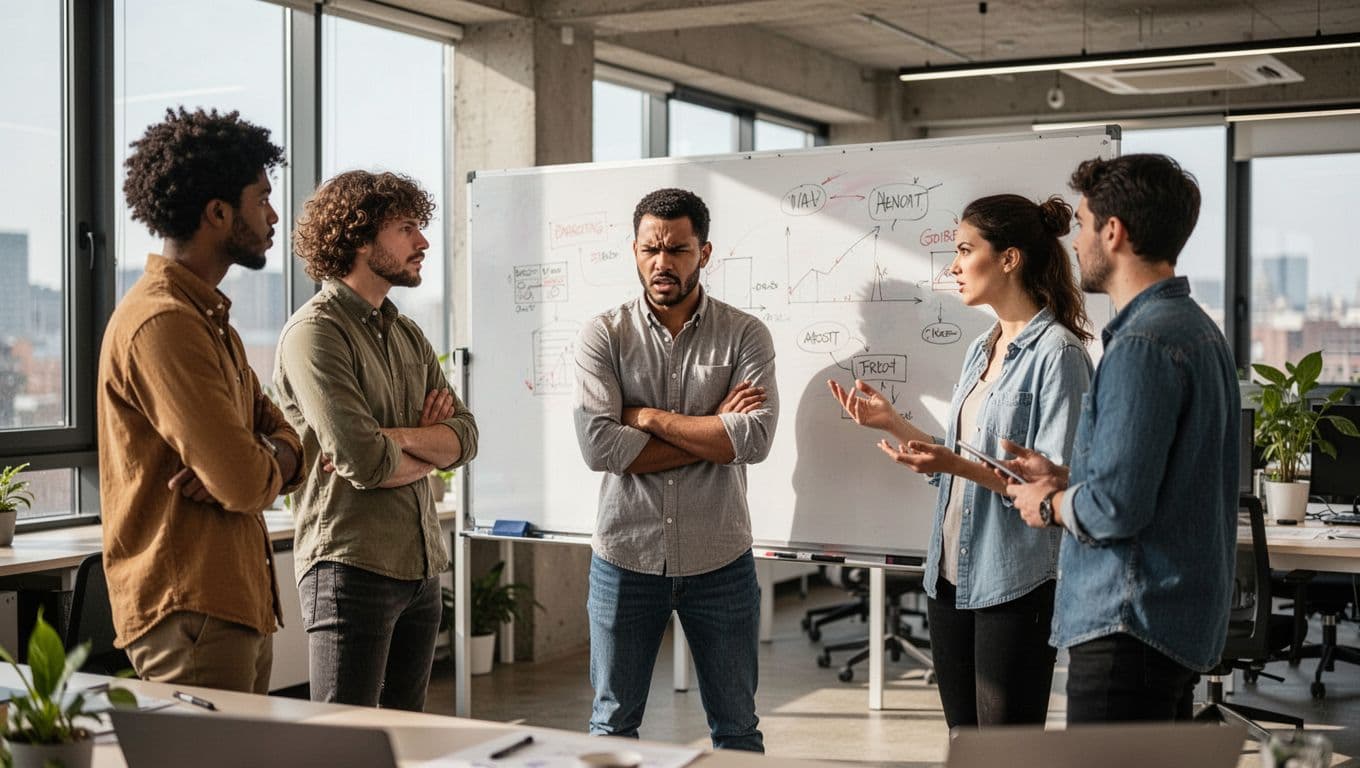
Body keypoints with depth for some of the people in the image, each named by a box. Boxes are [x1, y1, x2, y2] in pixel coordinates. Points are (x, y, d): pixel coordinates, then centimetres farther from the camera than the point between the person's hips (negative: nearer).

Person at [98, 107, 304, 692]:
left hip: (242, 606, 10)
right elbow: (247, 484, -24)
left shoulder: (209, 317, 18)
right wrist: (270, 472, 1)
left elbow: (281, 433, 16)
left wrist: (273, 460, -9)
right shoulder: (163, 322, -18)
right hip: (192, 615, -10)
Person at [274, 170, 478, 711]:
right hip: (352, 565, -8)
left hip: (422, 566, 8)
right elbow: (364, 463, -21)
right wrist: (427, 446, -1)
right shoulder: (315, 331, -11)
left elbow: (464, 437, 5)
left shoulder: (408, 335, 16)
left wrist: (395, 437, -14)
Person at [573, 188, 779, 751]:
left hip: (719, 562, 0)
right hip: (625, 557, 0)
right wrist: (712, 431, -14)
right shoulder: (604, 335, -2)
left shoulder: (745, 336, -2)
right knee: (613, 726, 14)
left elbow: (754, 439, -17)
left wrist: (648, 416, -14)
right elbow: (598, 444, -16)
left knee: (736, 730, 12)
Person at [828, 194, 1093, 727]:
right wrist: (892, 423, 11)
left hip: (1014, 584, -8)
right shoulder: (982, 350, 13)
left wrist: (957, 465, -28)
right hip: (951, 577, 9)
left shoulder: (1057, 353, -14)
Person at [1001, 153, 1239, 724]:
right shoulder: (1197, 329, 15)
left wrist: (1050, 505, -4)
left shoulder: (1142, 345, -19)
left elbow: (1116, 510, -23)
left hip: (1133, 623, -11)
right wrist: (1065, 478, 14)